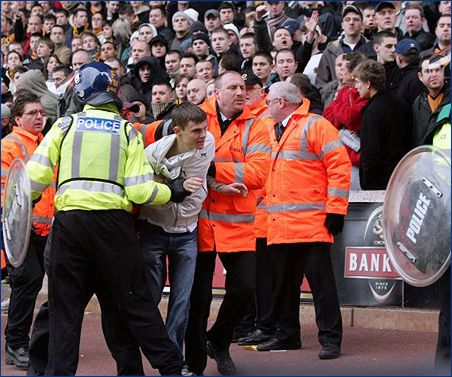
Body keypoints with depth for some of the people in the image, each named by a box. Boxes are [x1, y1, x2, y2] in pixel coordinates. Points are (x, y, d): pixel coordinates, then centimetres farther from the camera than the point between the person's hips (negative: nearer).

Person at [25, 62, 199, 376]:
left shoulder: (65, 125, 6)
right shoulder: (127, 131, 5)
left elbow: (36, 175, -1)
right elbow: (139, 190, -3)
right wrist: (172, 192, 14)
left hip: (68, 220, 0)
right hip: (113, 223, 0)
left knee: (65, 306, 8)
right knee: (135, 300, 8)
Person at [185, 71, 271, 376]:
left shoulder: (255, 127, 3)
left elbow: (258, 172, -11)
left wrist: (213, 168, -18)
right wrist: (220, 185, -18)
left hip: (237, 223, 1)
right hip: (199, 218, -1)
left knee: (244, 286, -1)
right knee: (199, 293, 3)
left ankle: (219, 341, 27)